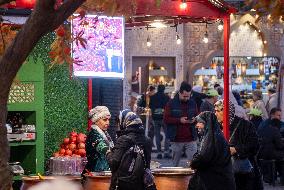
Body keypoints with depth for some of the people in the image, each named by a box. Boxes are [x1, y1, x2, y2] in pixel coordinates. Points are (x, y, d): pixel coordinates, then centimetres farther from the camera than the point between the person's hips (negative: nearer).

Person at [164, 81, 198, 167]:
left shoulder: (192, 103, 8)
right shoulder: (171, 104, -1)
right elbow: (166, 119, -6)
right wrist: (179, 120, -17)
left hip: (191, 139, 2)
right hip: (176, 140, -1)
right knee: (175, 164, 9)